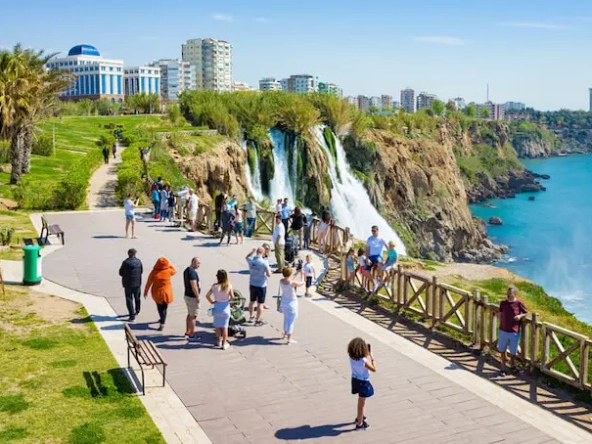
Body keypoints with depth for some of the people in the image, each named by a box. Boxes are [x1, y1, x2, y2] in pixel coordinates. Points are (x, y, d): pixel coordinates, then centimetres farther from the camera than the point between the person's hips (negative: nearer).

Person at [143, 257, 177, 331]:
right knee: (164, 308, 6)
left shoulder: (154, 272, -13)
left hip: (156, 293, 1)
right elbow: (174, 271, 13)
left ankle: (162, 319, 41)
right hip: (166, 292, -1)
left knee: (159, 307, 22)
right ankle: (162, 324, -5)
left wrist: (145, 292, 4)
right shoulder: (169, 271, -12)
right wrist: (170, 264, 16)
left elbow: (148, 283, -7)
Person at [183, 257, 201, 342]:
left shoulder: (186, 270, 8)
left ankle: (187, 332, 30)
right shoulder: (192, 272, -23)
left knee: (189, 314, 21)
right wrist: (198, 297, -17)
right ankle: (191, 335, 5)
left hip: (187, 295, 10)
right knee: (193, 316, -1)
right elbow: (194, 286, -26)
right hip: (192, 297, -10)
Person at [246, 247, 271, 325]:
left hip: (252, 285, 5)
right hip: (261, 286, -5)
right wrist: (269, 271, 4)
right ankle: (258, 320, 13)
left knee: (252, 301, 22)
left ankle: (251, 317, 38)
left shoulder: (251, 260, -7)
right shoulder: (264, 262, -20)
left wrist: (253, 251, 14)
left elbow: (247, 257, 20)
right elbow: (269, 275, -15)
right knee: (260, 304, 7)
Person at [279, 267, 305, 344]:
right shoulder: (293, 283, -25)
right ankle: (289, 339, 5)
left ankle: (285, 334, 42)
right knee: (291, 321, 3)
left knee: (286, 319, 26)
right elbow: (302, 283, -7)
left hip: (283, 303, 6)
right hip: (292, 304, -6)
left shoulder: (281, 281, -8)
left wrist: (297, 273, 15)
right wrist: (301, 274, 6)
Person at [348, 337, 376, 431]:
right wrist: (372, 358, -10)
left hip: (355, 380, 8)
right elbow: (374, 369, -18)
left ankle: (359, 417, 48)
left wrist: (368, 357, 1)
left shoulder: (352, 358, -10)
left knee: (360, 401, 30)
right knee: (361, 404, 8)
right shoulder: (364, 361, -31)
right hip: (363, 383, -7)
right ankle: (359, 424, 20)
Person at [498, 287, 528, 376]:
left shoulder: (519, 303, -11)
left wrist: (520, 316, -17)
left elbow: (526, 313, 2)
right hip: (503, 331, 2)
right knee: (502, 350, 10)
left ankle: (512, 364, 41)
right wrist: (501, 324, 8)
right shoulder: (503, 303, -3)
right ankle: (504, 368, 26)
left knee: (513, 351, 13)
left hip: (514, 332, -2)